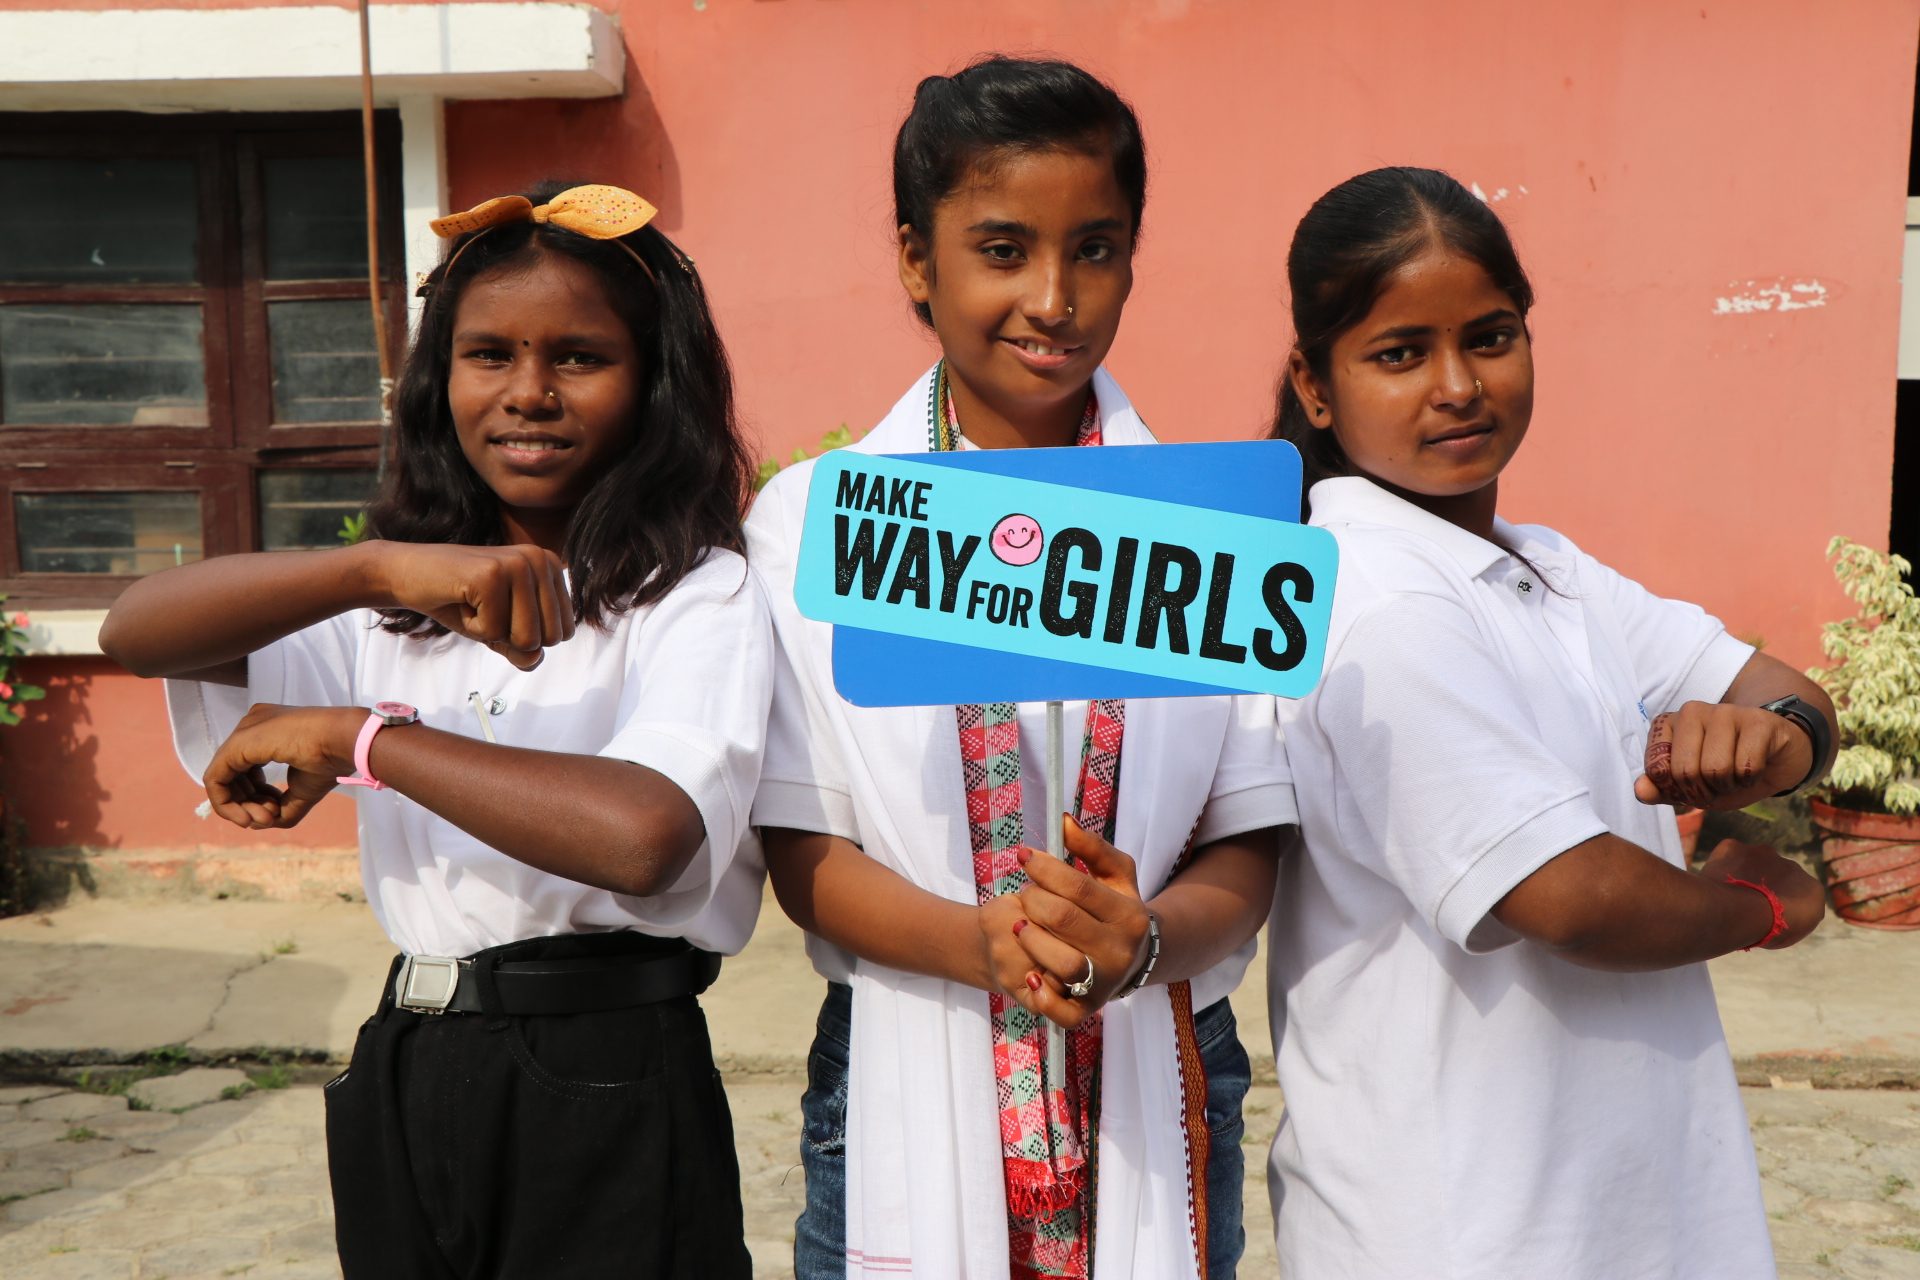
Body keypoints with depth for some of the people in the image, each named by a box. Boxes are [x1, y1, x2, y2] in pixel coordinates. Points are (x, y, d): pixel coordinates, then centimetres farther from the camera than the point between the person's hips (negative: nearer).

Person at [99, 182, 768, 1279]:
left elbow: (643, 836, -28)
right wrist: (380, 566, -25)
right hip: (406, 1084, 5)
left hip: (605, 1094, -5)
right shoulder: (394, 611, 7)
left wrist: (356, 738, -17)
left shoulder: (702, 598, -10)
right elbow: (136, 631, -7)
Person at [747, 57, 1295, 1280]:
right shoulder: (811, 522, -3)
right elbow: (805, 851, -4)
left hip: (1157, 1095, 1)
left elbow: (1247, 855, -2)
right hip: (904, 1091, 0)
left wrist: (1140, 940, -22)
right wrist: (982, 944, -21)